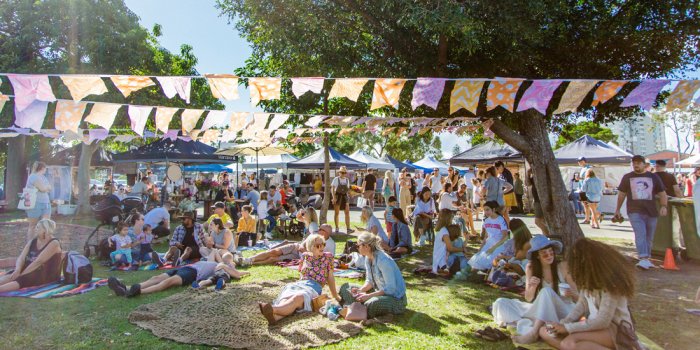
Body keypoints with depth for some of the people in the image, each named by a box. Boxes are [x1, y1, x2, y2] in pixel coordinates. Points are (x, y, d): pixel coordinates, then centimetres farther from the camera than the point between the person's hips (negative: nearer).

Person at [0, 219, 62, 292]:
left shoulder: (54, 243, -11)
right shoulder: (32, 241, 11)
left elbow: (38, 261, -19)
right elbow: (21, 258, 0)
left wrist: (21, 274, -22)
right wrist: (18, 270, -19)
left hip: (47, 276, -6)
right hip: (30, 273, 6)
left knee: (21, 279, -32)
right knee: (12, 274, -24)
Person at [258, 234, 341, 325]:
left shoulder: (328, 256, 10)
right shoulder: (305, 256, 17)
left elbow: (330, 278, 14)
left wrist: (335, 296, 17)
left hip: (314, 288, -3)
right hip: (298, 284, 3)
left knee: (297, 297, -40)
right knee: (285, 299, -35)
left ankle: (273, 309, -67)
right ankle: (274, 316, -67)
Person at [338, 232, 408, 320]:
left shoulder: (383, 261, -26)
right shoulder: (368, 258, 1)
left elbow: (390, 289, -26)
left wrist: (368, 296, -27)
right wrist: (360, 290, -11)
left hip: (395, 297, -9)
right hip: (380, 292, 9)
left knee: (371, 303, -40)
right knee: (346, 287, 4)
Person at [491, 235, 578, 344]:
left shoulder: (563, 267, -9)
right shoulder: (530, 268, -3)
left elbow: (578, 297, -1)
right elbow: (528, 299, 2)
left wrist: (572, 293, -25)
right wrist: (532, 287, -19)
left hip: (562, 312, -3)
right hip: (538, 311, 3)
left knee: (546, 291, -33)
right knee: (500, 303, -11)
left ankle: (533, 333, -36)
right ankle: (529, 327, -33)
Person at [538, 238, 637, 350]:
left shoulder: (610, 282, -22)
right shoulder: (590, 277, 1)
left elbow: (602, 321, -22)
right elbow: (582, 303, 5)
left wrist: (567, 328, -20)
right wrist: (563, 323, -9)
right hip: (594, 322, 8)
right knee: (544, 331, -9)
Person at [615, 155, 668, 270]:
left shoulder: (654, 177, 10)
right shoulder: (627, 177, 9)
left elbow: (662, 193, 9)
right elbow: (621, 194, 14)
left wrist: (664, 206, -8)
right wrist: (617, 209, 15)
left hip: (651, 212, 2)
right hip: (635, 212, -2)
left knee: (649, 237, 10)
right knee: (640, 234, -17)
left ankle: (647, 259, 23)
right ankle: (644, 259, -24)